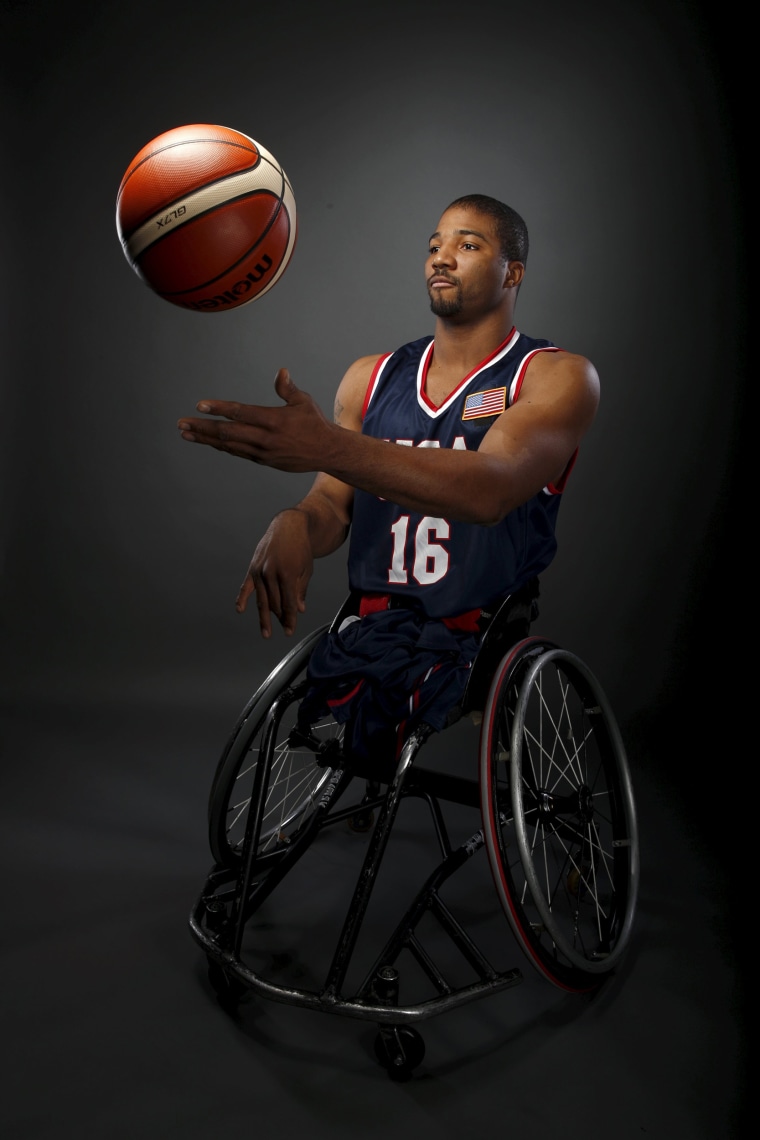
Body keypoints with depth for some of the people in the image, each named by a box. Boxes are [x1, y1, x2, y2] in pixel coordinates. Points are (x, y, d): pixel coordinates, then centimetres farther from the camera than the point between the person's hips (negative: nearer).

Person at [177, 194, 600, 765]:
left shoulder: (559, 377, -2)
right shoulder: (371, 378, 15)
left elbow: (490, 489, -22)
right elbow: (333, 506, 12)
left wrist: (328, 446, -35)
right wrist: (294, 525, -15)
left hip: (479, 648, -3)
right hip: (370, 629, 4)